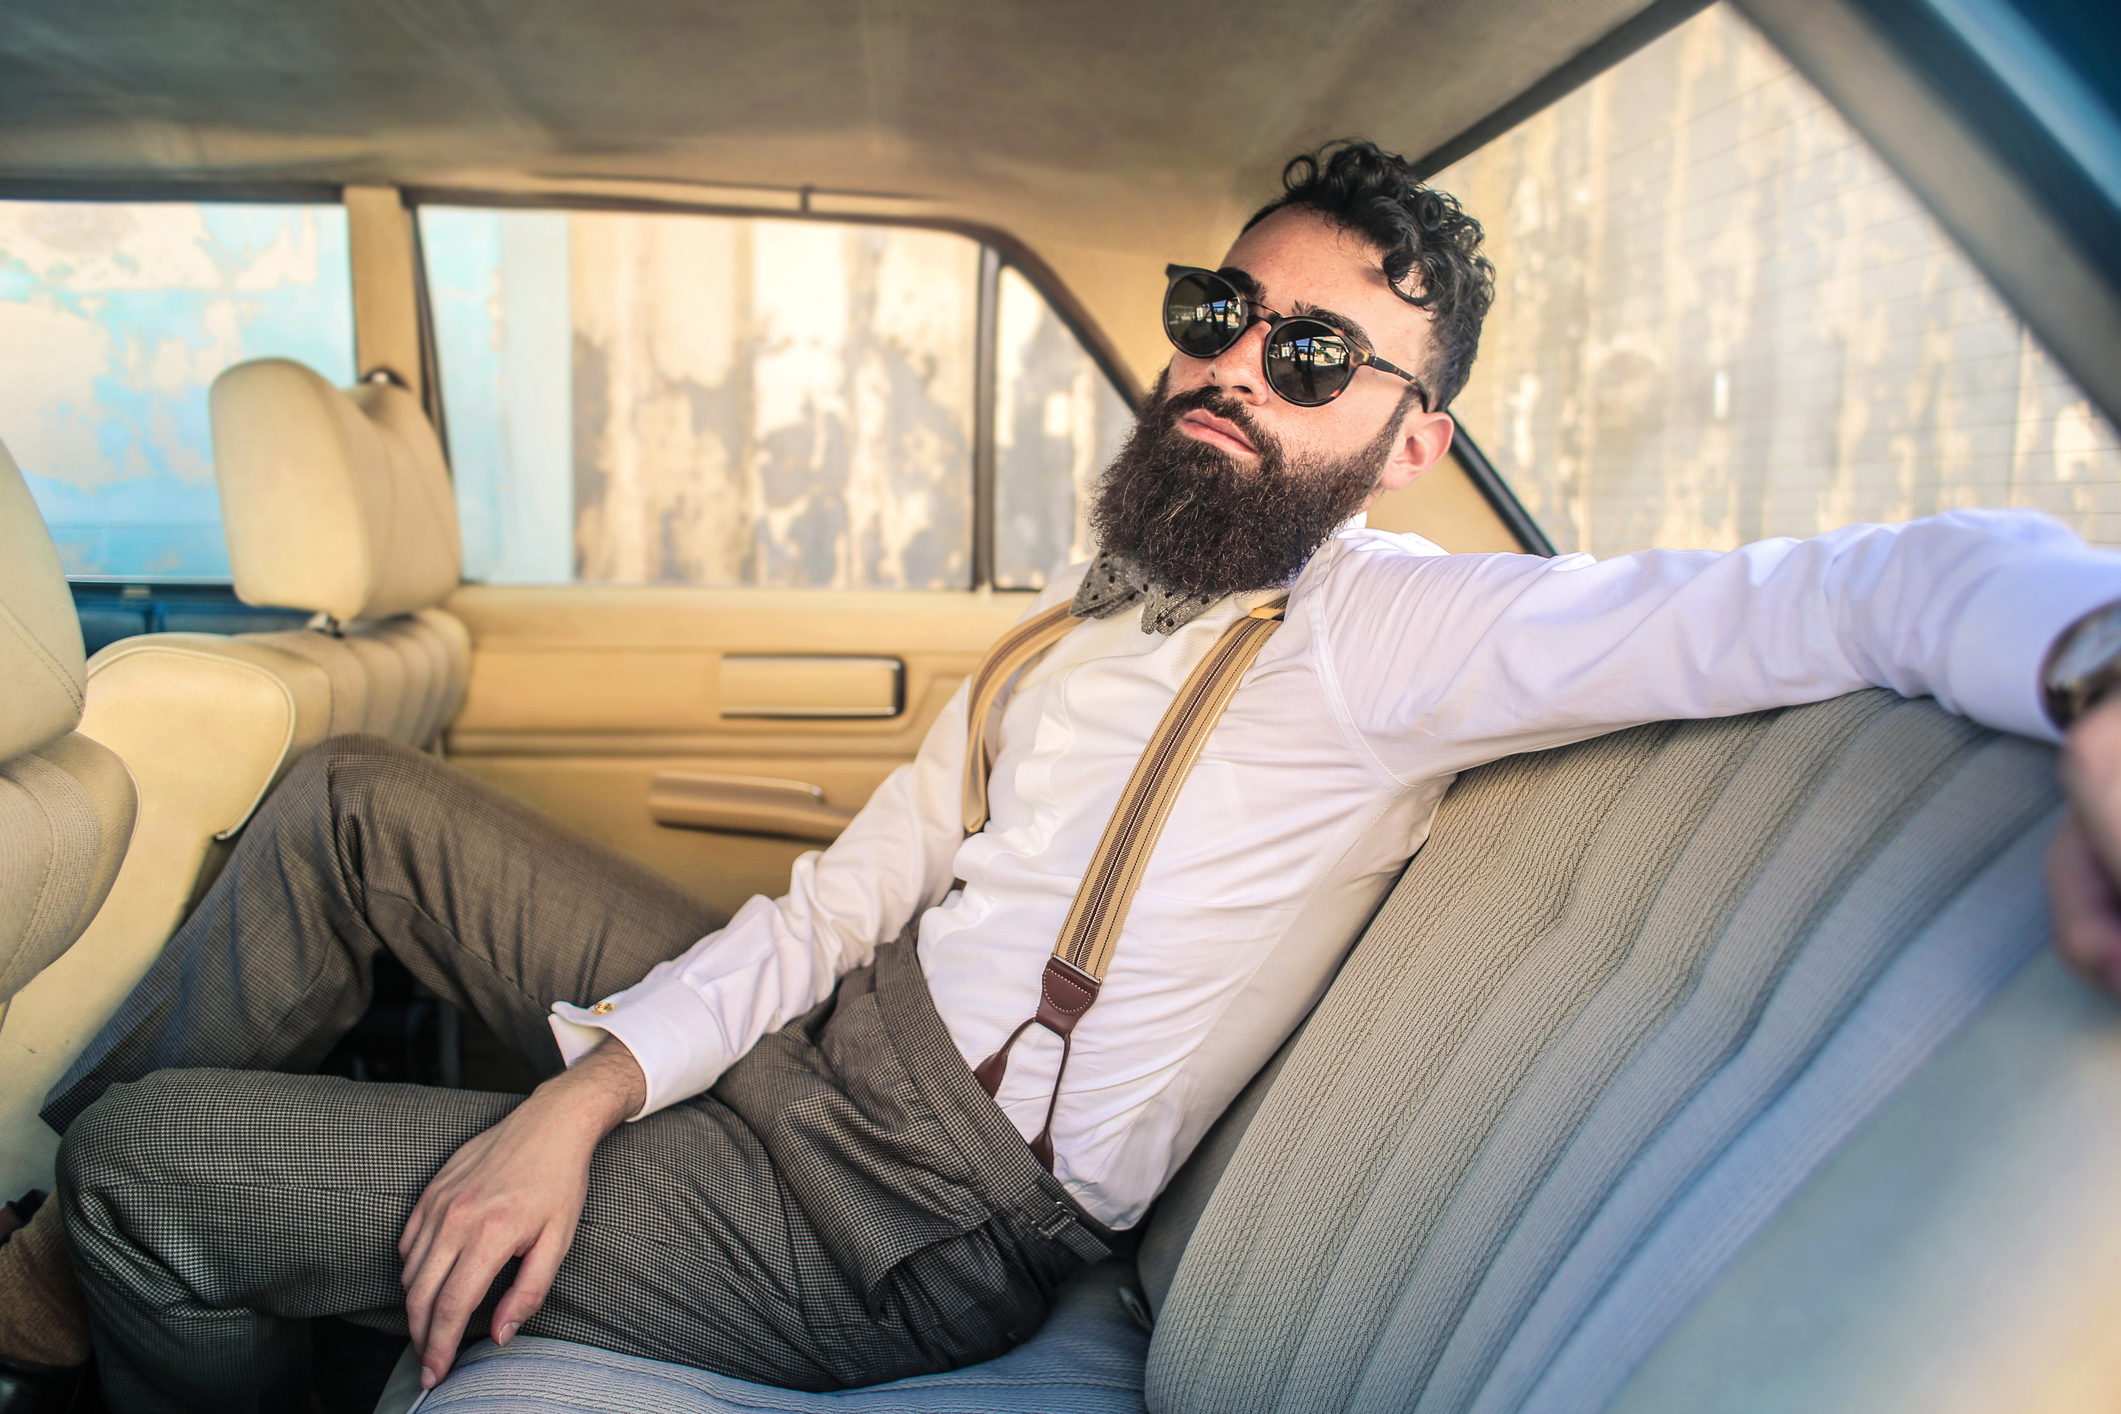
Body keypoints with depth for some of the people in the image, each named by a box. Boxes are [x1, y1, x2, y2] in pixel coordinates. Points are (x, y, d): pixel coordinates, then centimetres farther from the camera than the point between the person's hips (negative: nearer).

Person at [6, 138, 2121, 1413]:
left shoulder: (1392, 631, -15)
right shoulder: (1102, 611, 9)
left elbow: (1891, 584, -26)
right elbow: (854, 882, 4)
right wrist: (587, 1089, -7)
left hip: (904, 1220, -7)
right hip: (820, 1042, 8)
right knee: (356, 797, 10)